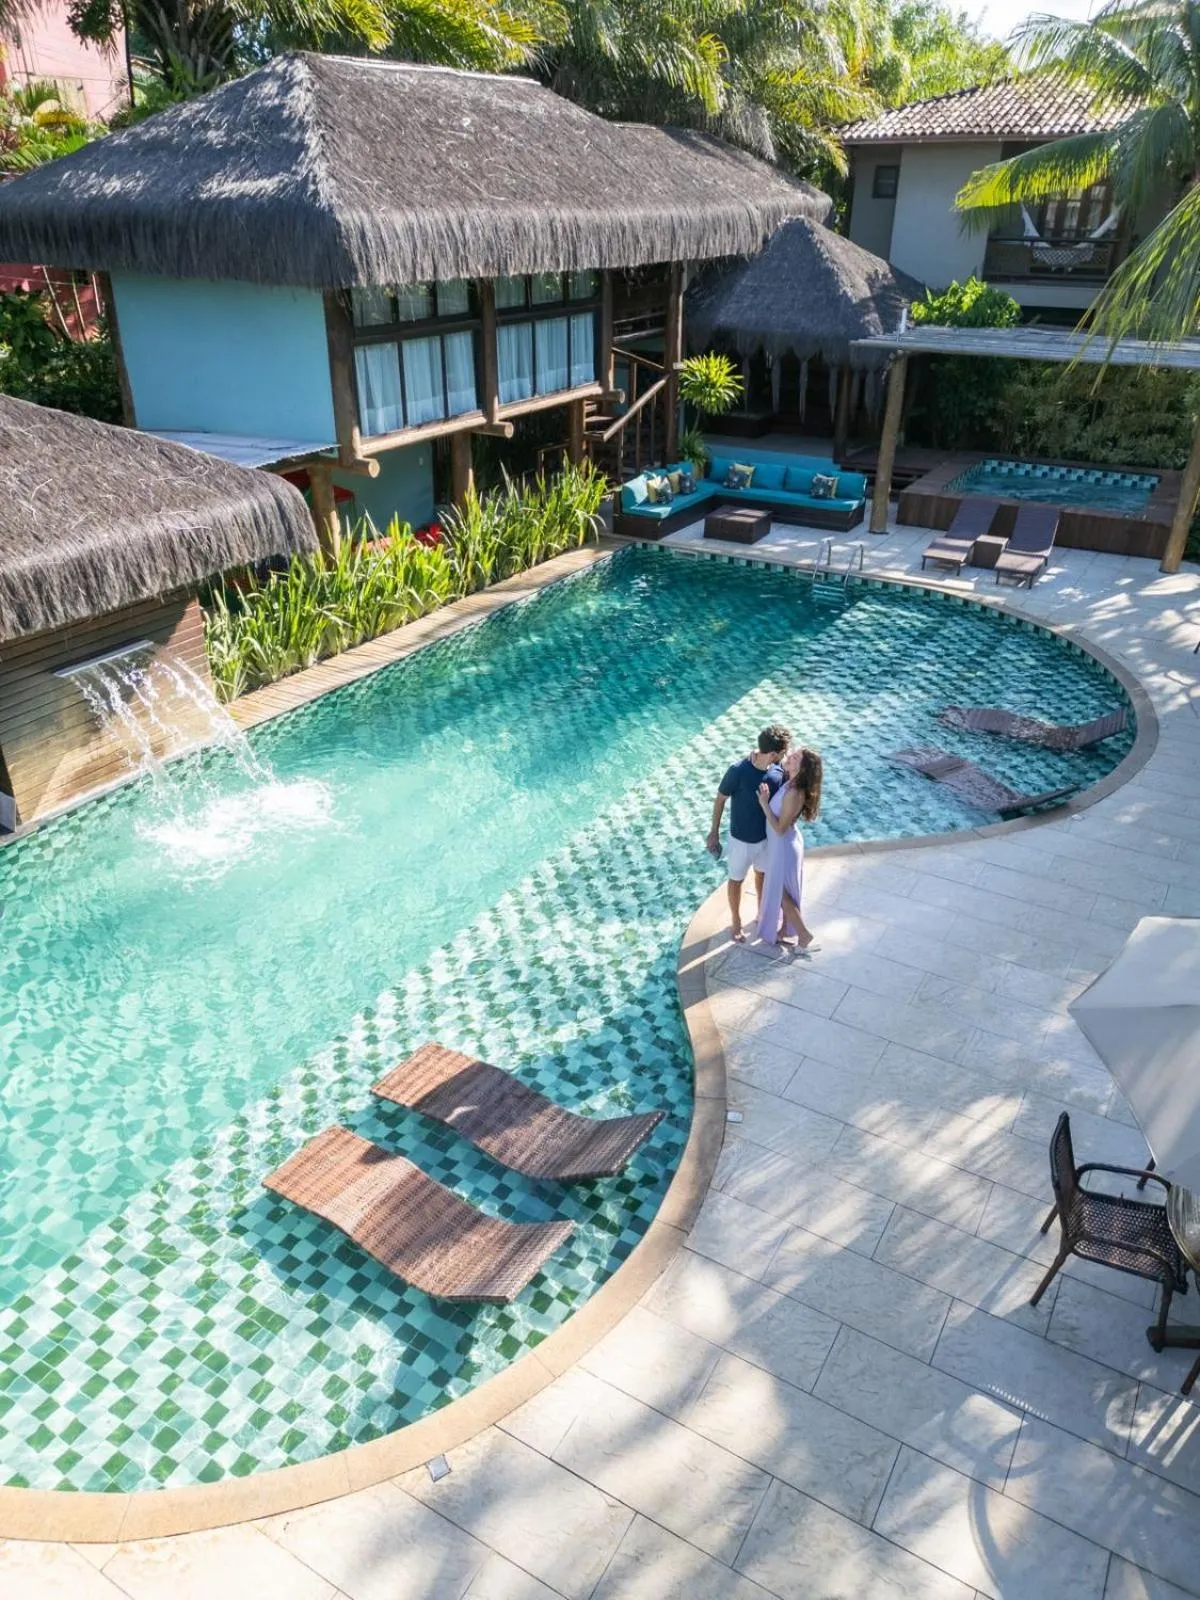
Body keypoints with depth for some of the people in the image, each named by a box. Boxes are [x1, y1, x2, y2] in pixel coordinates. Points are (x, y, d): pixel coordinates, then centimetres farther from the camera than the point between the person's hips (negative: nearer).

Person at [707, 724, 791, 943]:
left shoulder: (779, 769, -17)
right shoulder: (738, 771, -31)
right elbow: (720, 800, -15)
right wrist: (714, 832, -7)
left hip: (767, 836, 4)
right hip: (741, 839, -4)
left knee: (762, 874, 27)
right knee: (737, 880, 19)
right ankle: (736, 922, 41)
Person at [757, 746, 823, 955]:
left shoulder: (794, 794, -34)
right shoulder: (789, 782, -8)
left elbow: (780, 828, -29)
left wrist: (764, 804, -28)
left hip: (784, 846, -9)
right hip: (782, 844, 9)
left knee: (781, 893, 11)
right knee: (781, 891, 24)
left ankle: (804, 937, 25)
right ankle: (782, 930, 42)